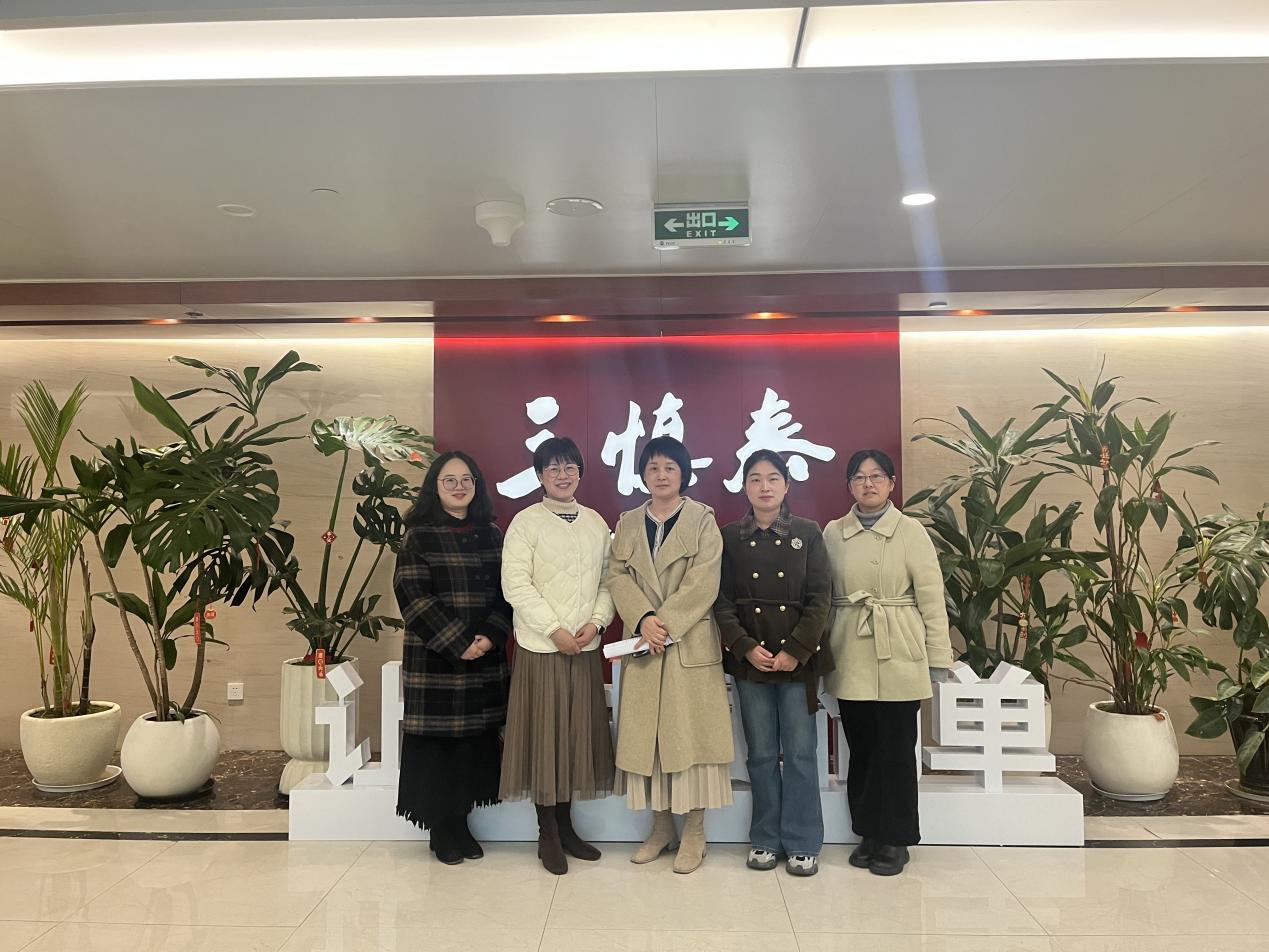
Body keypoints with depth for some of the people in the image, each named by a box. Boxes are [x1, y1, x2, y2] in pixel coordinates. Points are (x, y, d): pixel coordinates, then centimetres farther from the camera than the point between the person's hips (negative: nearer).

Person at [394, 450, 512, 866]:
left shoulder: (492, 535, 10)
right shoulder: (419, 536, -2)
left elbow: (507, 592, 7)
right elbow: (413, 596, -9)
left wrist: (491, 636, -9)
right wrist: (458, 644, -14)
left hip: (485, 658, 4)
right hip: (435, 660, -4)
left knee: (475, 741, 7)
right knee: (436, 741, 1)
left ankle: (461, 824, 21)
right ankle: (442, 830, 16)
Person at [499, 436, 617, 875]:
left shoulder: (597, 523, 10)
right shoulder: (526, 522, -4)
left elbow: (608, 580, 9)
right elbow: (516, 584, -10)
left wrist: (596, 622, -8)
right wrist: (555, 630, -14)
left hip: (587, 647, 4)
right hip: (541, 647, -4)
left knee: (577, 734, 10)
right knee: (544, 737, 3)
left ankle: (566, 826, 24)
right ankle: (547, 835, 16)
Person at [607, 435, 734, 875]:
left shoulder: (703, 519, 1)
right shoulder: (628, 523, 12)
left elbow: (703, 583, -9)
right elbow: (617, 576, 2)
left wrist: (666, 623, -16)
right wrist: (643, 620, -14)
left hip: (691, 644, -3)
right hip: (642, 644, 4)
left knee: (691, 732, 0)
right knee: (646, 734, 7)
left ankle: (694, 832, 13)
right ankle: (661, 826, 22)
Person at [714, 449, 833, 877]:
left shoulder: (808, 534, 2)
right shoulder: (730, 538, 4)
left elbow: (819, 599, -2)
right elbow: (723, 602, 1)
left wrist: (796, 651, -11)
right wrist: (746, 647, -11)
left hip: (798, 657, -1)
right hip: (750, 657, 1)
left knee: (800, 752, 3)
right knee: (761, 754, 9)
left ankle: (802, 843, 16)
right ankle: (766, 839, 22)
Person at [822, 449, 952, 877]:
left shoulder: (911, 531, -2)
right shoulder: (832, 532, 6)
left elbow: (931, 596, -2)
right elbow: (822, 595, 8)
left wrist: (938, 656, -4)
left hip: (898, 656, -2)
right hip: (850, 656, 3)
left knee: (896, 747, 2)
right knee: (860, 747, 10)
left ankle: (895, 838, 18)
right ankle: (868, 833, 26)